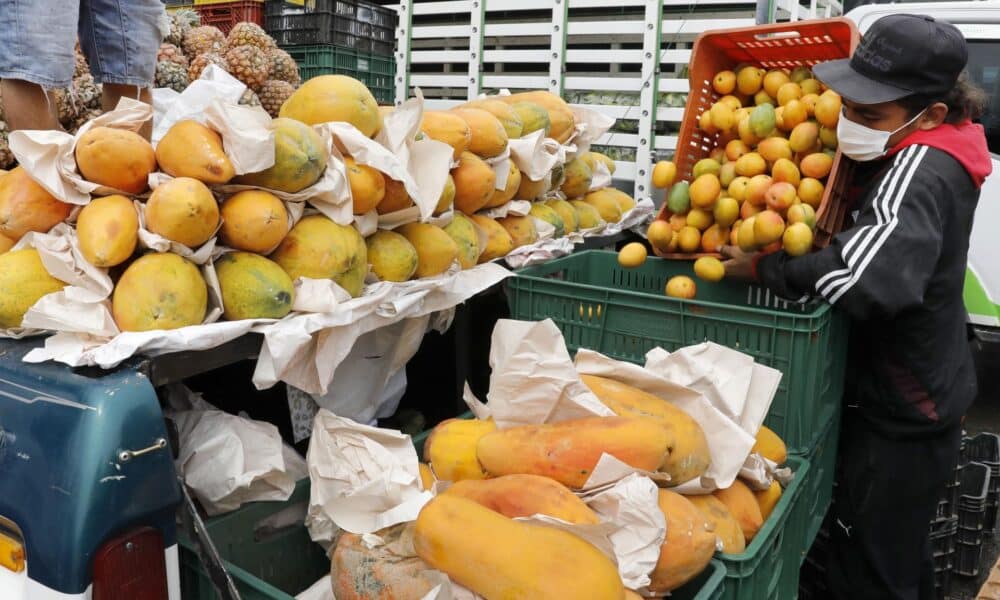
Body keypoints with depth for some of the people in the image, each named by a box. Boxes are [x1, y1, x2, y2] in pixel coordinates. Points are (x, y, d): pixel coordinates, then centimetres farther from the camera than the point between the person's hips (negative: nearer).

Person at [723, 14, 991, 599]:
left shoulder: (920, 169, -26)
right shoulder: (933, 155, 3)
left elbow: (873, 275, -44)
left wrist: (766, 268, -31)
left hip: (899, 419, -10)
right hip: (920, 402, 10)